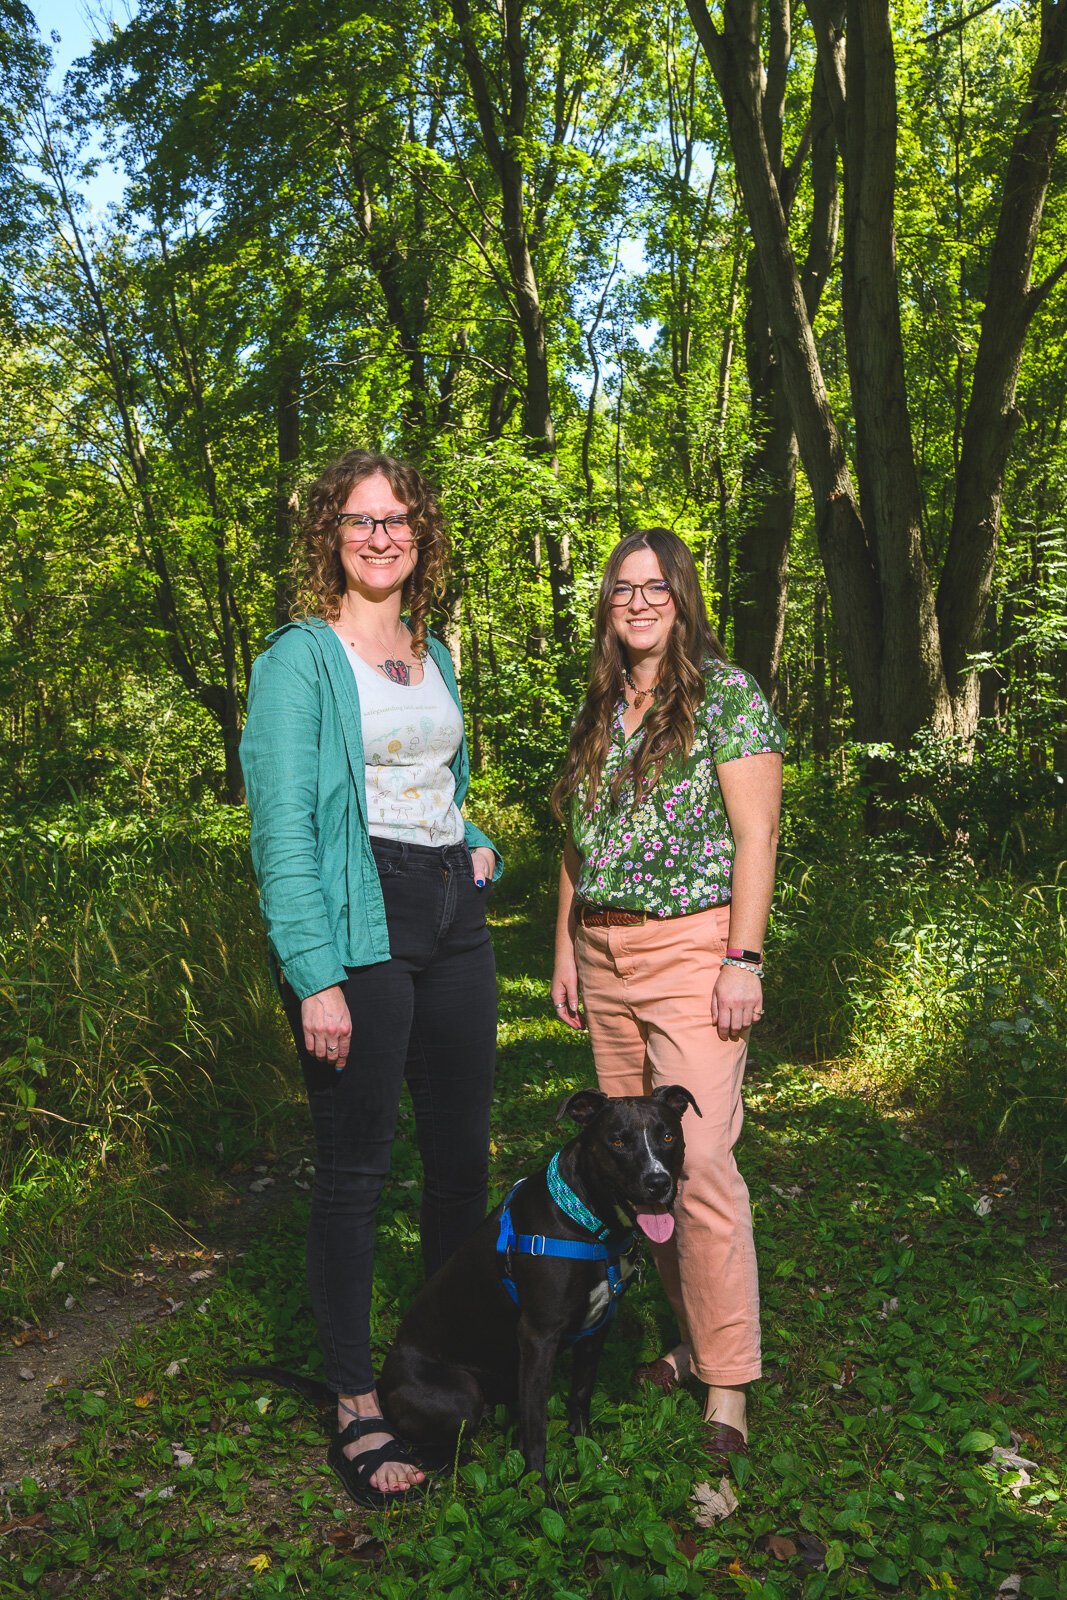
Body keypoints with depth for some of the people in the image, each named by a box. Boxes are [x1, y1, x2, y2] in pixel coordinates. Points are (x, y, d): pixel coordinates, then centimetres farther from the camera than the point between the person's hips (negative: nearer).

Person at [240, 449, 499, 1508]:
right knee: (355, 1168, 2)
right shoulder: (300, 659, -6)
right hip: (356, 928, -7)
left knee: (462, 1151, 13)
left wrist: (474, 844, 9)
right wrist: (316, 976, -20)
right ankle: (356, 1409, 17)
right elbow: (282, 829, -13)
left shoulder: (433, 655, 15)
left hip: (451, 919, 7)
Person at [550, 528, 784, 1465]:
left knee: (699, 1159, -9)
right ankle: (692, 1336, 25)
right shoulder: (599, 710, 14)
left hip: (692, 948, -7)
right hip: (604, 957, 7)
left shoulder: (726, 694, -4)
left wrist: (744, 960, -15)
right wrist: (566, 952, 14)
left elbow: (756, 834, -9)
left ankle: (728, 1382, 3)